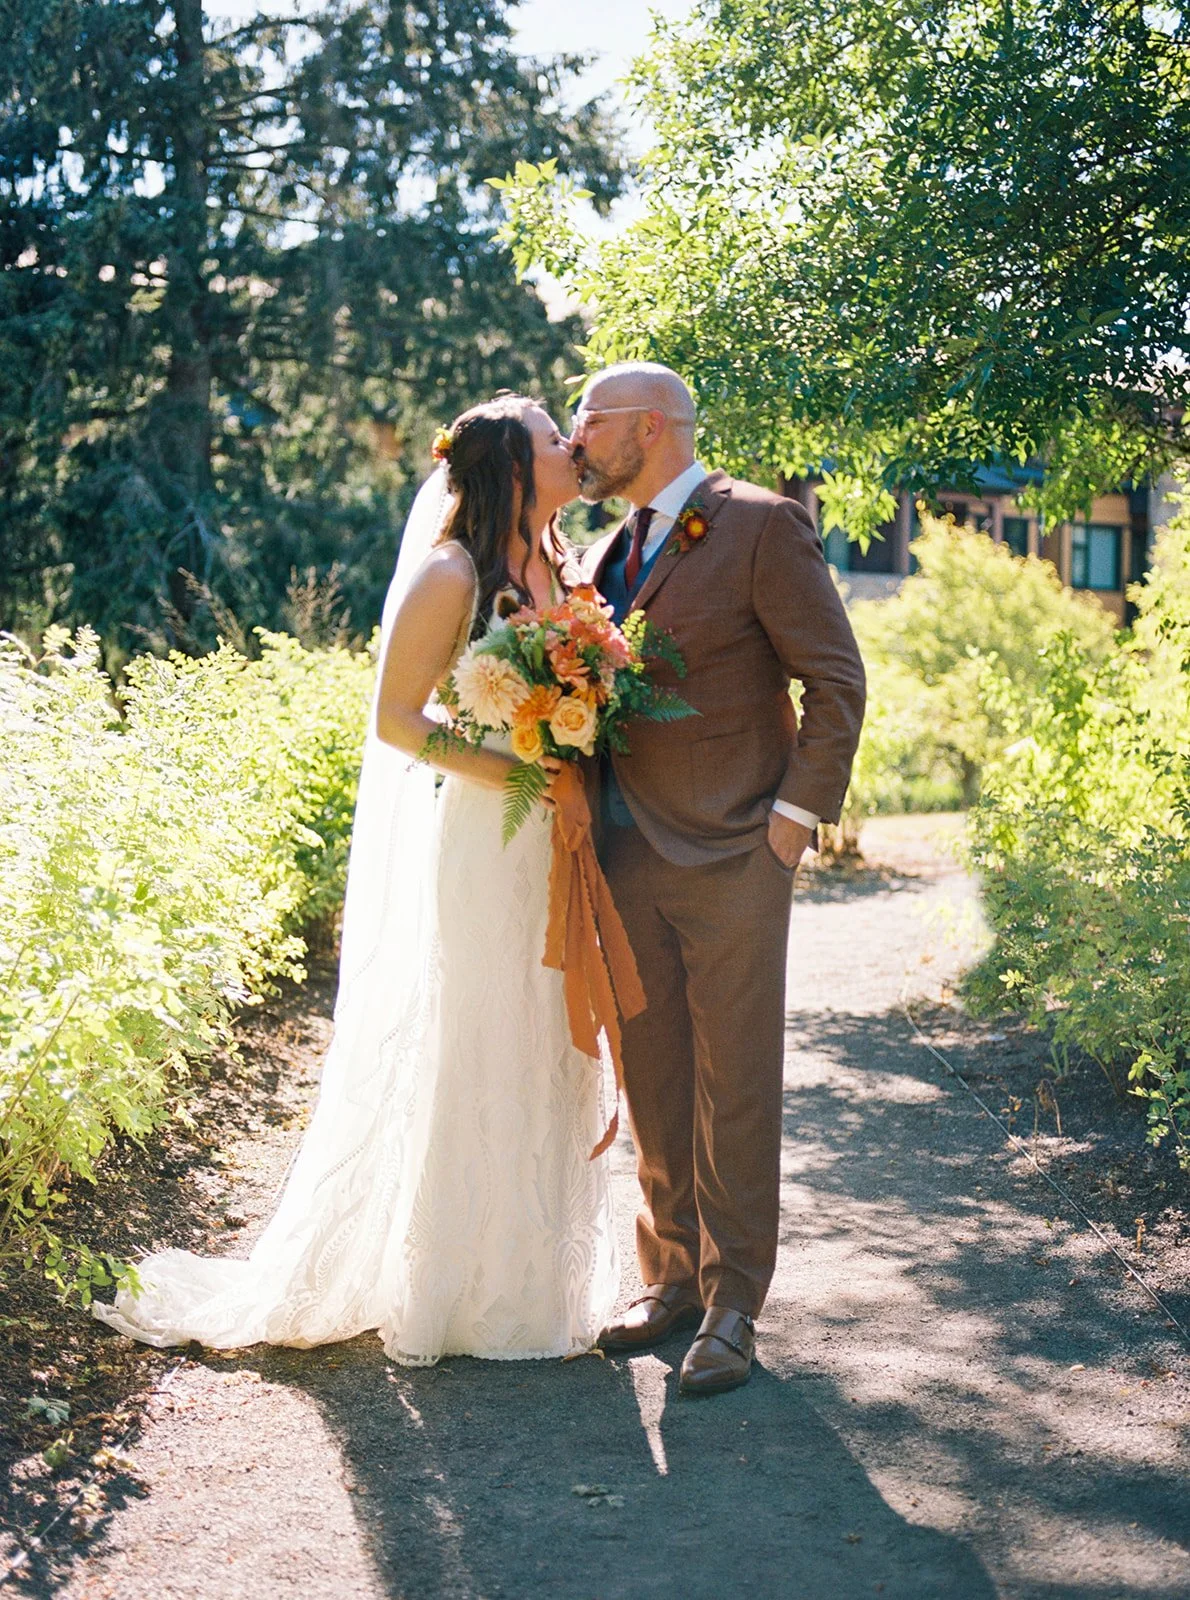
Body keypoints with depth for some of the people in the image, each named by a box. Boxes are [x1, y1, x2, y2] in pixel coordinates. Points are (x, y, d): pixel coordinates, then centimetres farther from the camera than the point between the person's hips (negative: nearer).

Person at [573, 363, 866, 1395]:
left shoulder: (760, 526, -5)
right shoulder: (609, 554, 16)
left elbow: (837, 680, -7)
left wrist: (799, 811, -11)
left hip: (732, 857, -6)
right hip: (630, 856, 6)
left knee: (734, 1087, 0)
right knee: (653, 1083, 11)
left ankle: (732, 1309, 10)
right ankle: (673, 1279, 23)